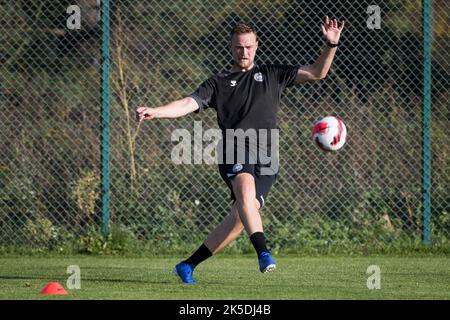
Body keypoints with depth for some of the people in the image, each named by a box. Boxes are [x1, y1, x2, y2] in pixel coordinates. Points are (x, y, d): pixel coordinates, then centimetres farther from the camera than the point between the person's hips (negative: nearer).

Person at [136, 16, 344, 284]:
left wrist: (331, 46, 0)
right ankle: (263, 253, -46)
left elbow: (317, 73, 16)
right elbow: (188, 104, 6)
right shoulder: (219, 83, 17)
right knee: (245, 188, -36)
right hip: (235, 151, -2)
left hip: (266, 160, 2)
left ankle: (188, 265, 6)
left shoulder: (271, 75, 21)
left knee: (241, 217, -8)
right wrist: (155, 112, -11)